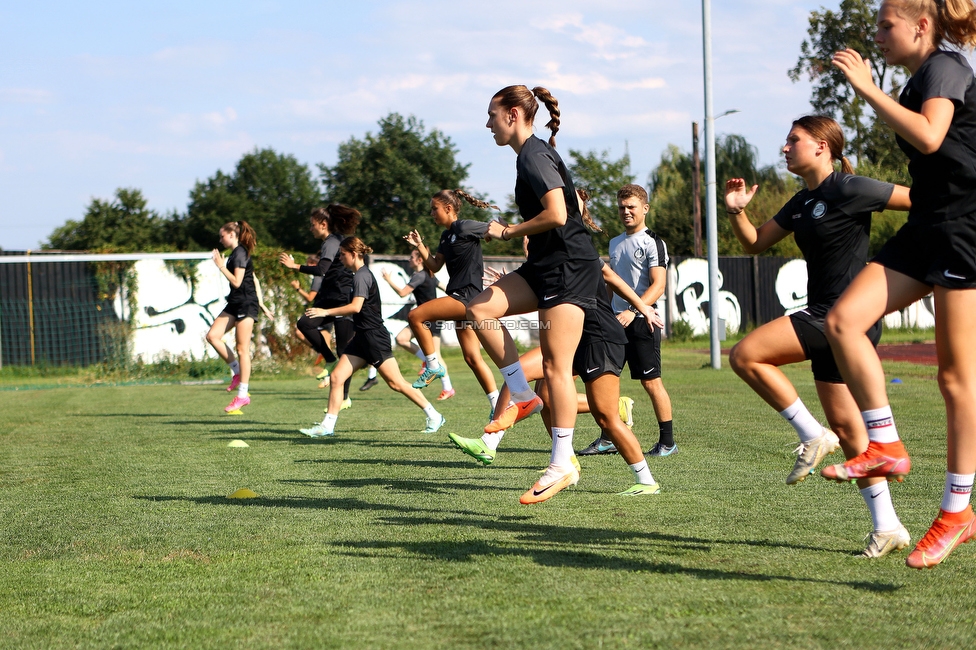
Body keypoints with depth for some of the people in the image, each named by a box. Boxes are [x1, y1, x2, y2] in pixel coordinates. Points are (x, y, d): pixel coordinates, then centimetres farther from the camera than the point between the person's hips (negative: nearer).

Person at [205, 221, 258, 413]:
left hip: (246, 304, -10)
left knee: (242, 349, -7)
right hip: (235, 304, 10)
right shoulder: (236, 253, 16)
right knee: (212, 336, 0)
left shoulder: (240, 253, -14)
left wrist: (221, 266, -15)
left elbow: (237, 282, -20)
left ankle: (242, 395, -4)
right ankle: (238, 371, 9)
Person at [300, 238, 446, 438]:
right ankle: (327, 425, 0)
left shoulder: (361, 276, -14)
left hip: (374, 337, -10)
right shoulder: (362, 274, 16)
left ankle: (434, 416, 5)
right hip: (362, 337, 10)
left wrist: (326, 312, -24)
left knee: (396, 383, -5)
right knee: (337, 376, 0)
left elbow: (356, 307, -26)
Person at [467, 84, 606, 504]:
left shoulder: (534, 155, -13)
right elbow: (572, 206, 26)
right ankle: (522, 396, 0)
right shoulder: (533, 154, 17)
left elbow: (556, 215, -23)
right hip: (546, 266, 10)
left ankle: (562, 464, -6)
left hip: (570, 268, -10)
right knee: (480, 309, -5)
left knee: (556, 366, -10)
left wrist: (508, 232, -11)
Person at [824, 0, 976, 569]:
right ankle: (886, 447, -8)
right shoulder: (921, 79, 20)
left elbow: (930, 137, -26)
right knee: (844, 320, -9)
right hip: (928, 227, 9)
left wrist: (869, 89, -22)